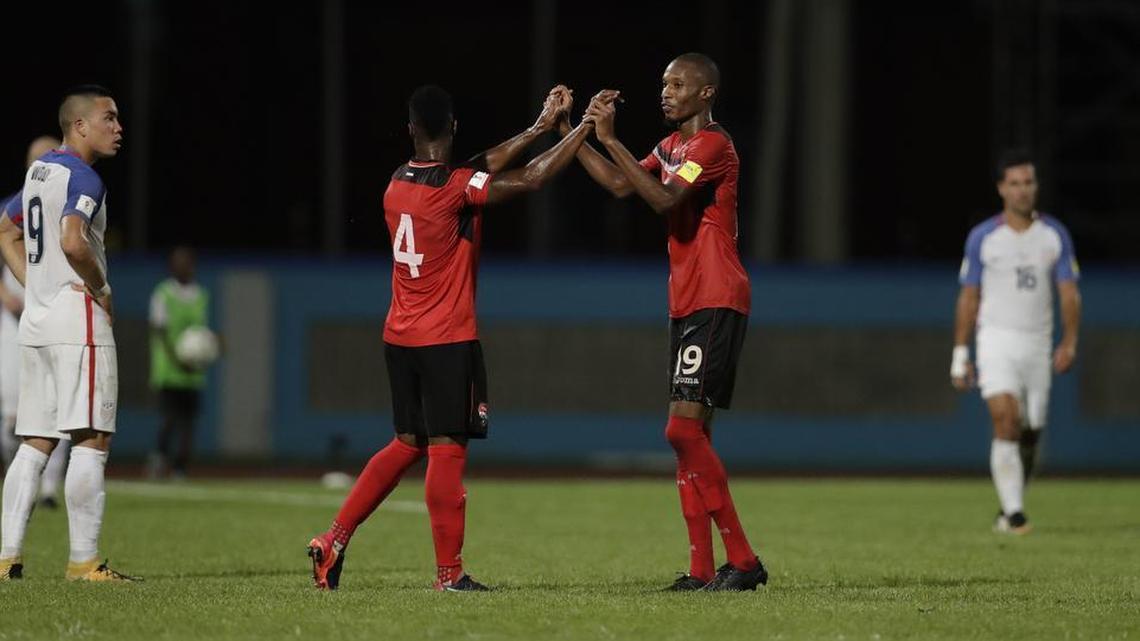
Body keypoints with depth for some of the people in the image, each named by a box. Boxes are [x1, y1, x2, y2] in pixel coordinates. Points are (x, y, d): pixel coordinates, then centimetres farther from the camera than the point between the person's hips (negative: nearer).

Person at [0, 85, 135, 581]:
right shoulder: (81, 177, -12)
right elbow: (73, 242, -28)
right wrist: (102, 291, -13)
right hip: (78, 319, -9)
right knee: (91, 440, -7)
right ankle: (83, 561, -9)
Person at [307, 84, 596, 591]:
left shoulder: (397, 184, 7)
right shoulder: (455, 187, -15)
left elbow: (476, 170, 14)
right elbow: (531, 179, -15)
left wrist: (538, 127, 15)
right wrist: (585, 128, -4)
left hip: (399, 339, 7)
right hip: (446, 340, -7)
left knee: (407, 445, 17)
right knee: (446, 450, -5)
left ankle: (334, 542, 15)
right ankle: (449, 573, -4)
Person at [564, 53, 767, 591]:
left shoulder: (713, 144, -12)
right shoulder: (672, 145, 19)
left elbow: (664, 198, -24)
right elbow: (620, 185, 22)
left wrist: (610, 140, -23)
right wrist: (572, 135, 13)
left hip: (715, 304, -10)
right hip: (687, 304, 10)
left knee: (683, 430, -15)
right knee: (690, 435, 7)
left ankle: (742, 560, -13)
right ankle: (702, 568, 7)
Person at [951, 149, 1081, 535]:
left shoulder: (1055, 235, 4)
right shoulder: (982, 238, -1)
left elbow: (1069, 293, 3)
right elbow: (968, 298, 4)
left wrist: (1069, 343, -11)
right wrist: (960, 355, 1)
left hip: (1038, 344, 3)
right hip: (996, 341, -3)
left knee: (1030, 434, 5)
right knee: (1006, 423, -19)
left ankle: (1008, 510, 23)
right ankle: (1014, 513, -19)